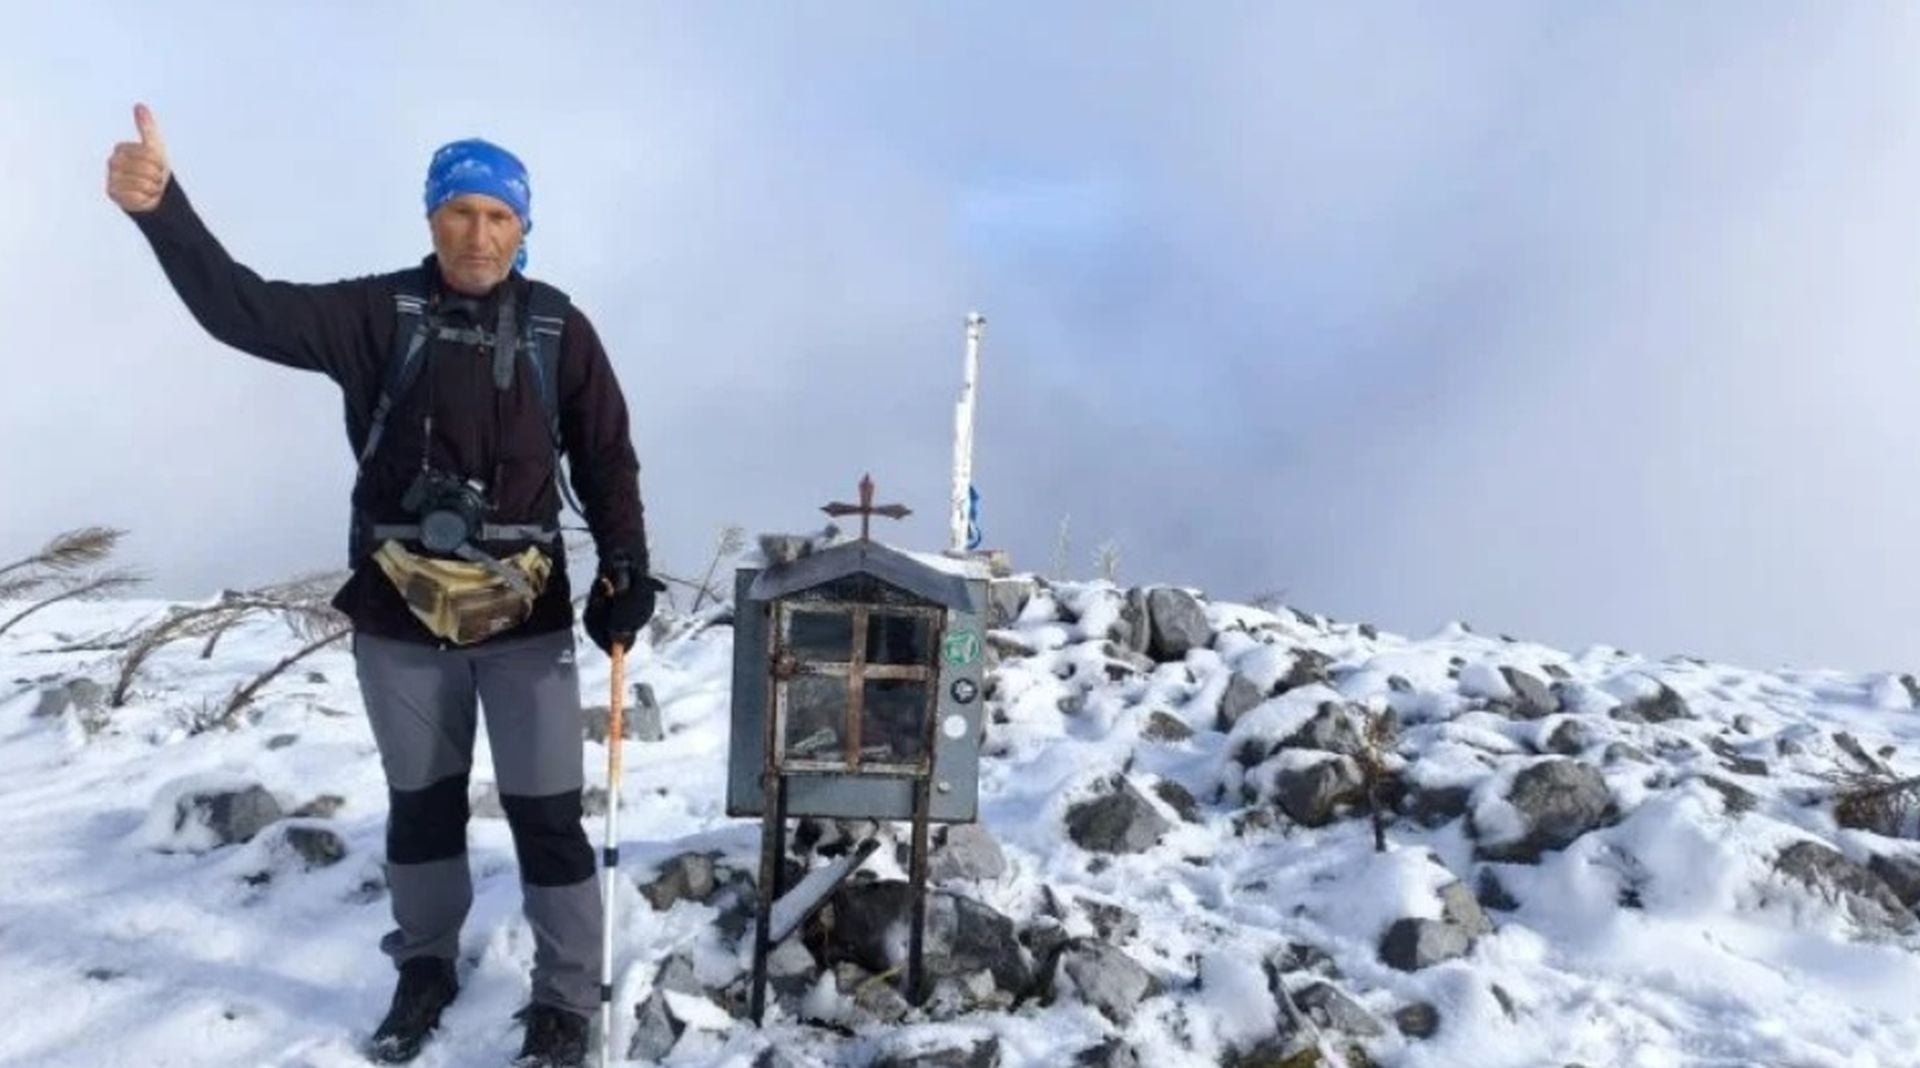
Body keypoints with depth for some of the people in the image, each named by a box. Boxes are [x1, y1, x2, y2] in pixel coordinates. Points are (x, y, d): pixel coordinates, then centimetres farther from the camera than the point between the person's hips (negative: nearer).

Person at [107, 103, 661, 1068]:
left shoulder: (558, 328, -3)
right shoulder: (380, 313, -4)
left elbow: (607, 460, 0)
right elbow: (247, 310, -16)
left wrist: (625, 572, -9)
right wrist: (162, 210, -32)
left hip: (527, 617, -1)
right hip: (399, 617, 1)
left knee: (546, 815, 4)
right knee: (420, 805, 18)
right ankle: (425, 967, 39)